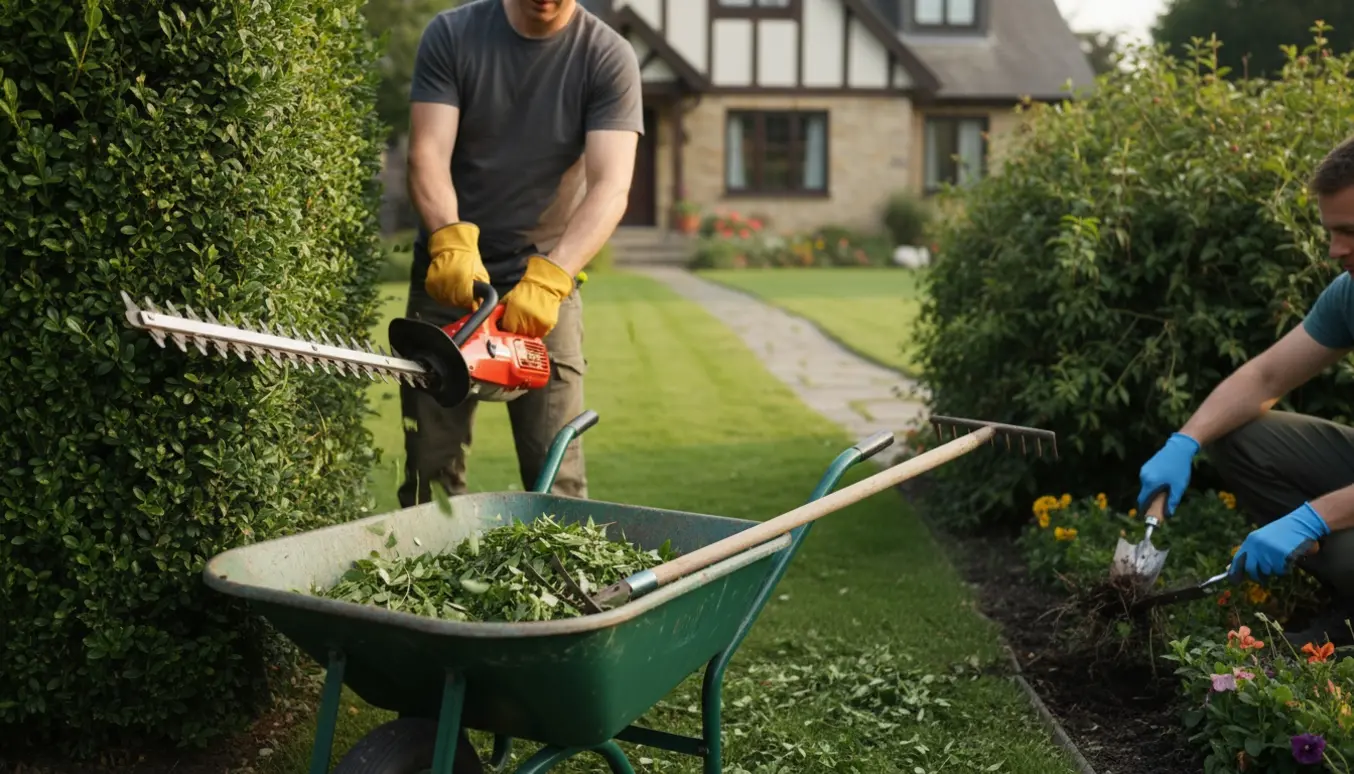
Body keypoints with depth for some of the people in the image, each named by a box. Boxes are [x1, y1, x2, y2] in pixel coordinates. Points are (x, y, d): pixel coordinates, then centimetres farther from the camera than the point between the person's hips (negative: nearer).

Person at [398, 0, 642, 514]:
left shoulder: (608, 57, -7)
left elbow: (611, 187, -17)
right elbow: (428, 154, -12)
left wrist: (550, 276, -32)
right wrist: (451, 239, -32)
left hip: (546, 283, -1)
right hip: (447, 276, 1)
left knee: (557, 478, -4)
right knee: (430, 470, 5)